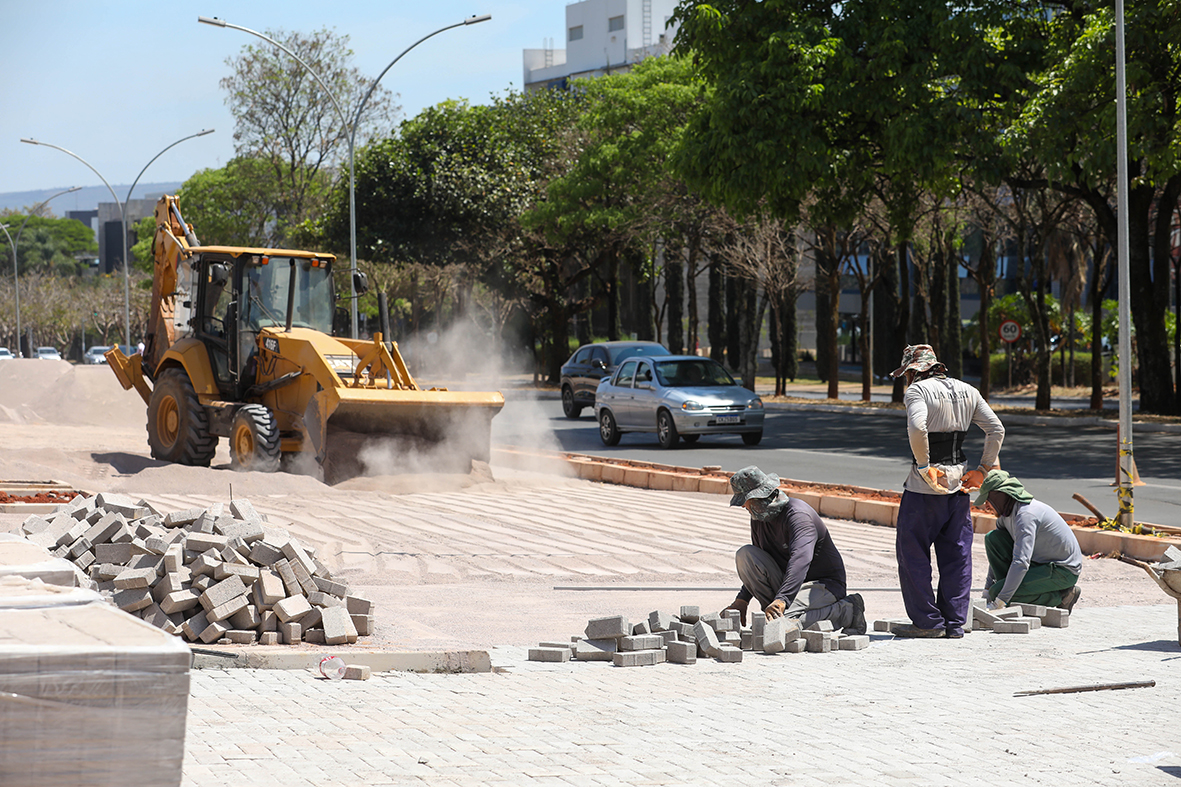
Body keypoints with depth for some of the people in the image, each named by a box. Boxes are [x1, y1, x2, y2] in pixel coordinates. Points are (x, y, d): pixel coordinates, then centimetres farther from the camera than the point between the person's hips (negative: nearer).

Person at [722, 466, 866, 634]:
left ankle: (845, 611, -14)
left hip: (823, 584, -8)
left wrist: (781, 600, -53)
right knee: (745, 554, -10)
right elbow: (757, 564, 20)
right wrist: (742, 600, 7)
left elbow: (801, 559, -41)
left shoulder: (798, 514, -24)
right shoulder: (758, 518, 5)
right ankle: (771, 608, -5)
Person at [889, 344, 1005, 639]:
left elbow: (917, 428, -26)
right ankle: (954, 623, 11)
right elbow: (996, 430, 8)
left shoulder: (918, 390, -9)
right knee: (956, 555, 10)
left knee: (912, 552, 3)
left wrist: (923, 466, -17)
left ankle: (927, 621, 1)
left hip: (925, 484, -6)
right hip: (958, 481, 6)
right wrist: (983, 470, 8)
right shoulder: (967, 391, 11)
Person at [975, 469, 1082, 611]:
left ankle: (1061, 597, -9)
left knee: (998, 592, -22)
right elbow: (997, 552, 16)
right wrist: (988, 589, 10)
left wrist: (1000, 601, -36)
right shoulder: (1006, 513, 4)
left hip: (1064, 571, -9)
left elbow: (1021, 563, -35)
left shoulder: (1026, 515, -27)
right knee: (993, 538, -1)